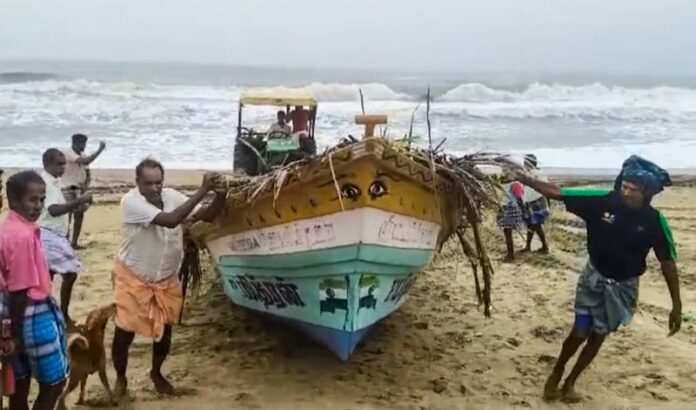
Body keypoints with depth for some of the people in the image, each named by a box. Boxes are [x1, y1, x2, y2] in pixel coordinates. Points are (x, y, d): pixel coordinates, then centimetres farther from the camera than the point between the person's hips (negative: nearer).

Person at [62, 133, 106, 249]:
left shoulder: (83, 156, 8)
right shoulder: (67, 153, -16)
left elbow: (87, 174, 14)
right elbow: (86, 161, -30)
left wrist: (86, 186, -5)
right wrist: (100, 150, -23)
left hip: (80, 189, 8)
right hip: (68, 190, -8)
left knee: (79, 216, 9)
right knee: (67, 217, -9)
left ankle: (74, 243, 18)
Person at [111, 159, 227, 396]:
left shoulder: (172, 196, -9)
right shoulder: (131, 201, -26)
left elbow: (208, 216, -9)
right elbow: (170, 220, -38)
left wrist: (220, 196, -31)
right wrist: (202, 190, -39)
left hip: (167, 280, 5)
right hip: (132, 279, -4)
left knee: (165, 332, 14)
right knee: (124, 334, 4)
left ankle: (156, 374, 41)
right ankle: (120, 377, 32)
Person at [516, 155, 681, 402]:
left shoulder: (655, 221, -18)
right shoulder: (602, 201, -19)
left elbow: (668, 263, -9)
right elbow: (557, 193, -18)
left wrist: (676, 305, -8)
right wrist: (526, 180, -28)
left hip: (623, 287, 1)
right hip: (594, 278, -1)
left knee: (598, 337, 12)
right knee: (580, 332, 0)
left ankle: (570, 382, 33)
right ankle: (556, 374, 28)